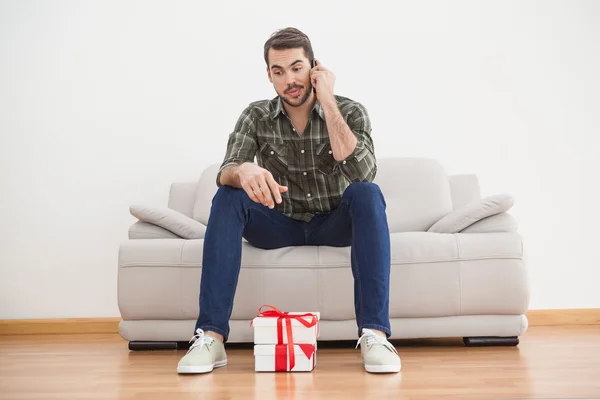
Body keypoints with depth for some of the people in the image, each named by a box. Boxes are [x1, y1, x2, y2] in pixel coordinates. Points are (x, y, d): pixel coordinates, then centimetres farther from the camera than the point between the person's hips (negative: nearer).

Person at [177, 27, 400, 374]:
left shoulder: (350, 111, -9)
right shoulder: (256, 117, -5)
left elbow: (362, 172, -27)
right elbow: (225, 173, -19)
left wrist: (327, 102, -26)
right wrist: (243, 170, -44)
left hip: (335, 224, -1)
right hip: (280, 225, 2)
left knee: (367, 194, -31)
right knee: (228, 197, -25)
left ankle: (375, 333, -35)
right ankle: (211, 336, -30)